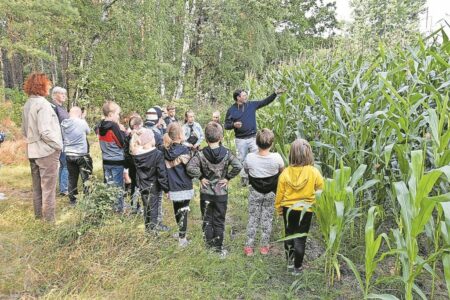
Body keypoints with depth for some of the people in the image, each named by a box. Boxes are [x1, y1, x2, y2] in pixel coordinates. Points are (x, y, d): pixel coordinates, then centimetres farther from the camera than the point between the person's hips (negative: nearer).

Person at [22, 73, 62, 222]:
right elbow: (45, 131, -21)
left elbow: (24, 131, 16)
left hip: (32, 151, 8)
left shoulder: (27, 104, 10)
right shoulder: (42, 103, -16)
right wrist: (58, 145, -10)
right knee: (48, 188, -1)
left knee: (37, 188, 15)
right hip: (47, 151, -8)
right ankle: (49, 220, 5)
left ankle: (39, 218, 26)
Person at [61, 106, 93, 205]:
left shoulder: (63, 124, 0)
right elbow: (88, 131, 5)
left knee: (72, 178, 14)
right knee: (86, 178, 5)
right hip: (81, 155, -5)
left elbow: (62, 138, 8)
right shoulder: (82, 122, -13)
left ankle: (72, 199, 22)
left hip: (69, 155, 5)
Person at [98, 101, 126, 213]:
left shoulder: (101, 126, 4)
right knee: (118, 186, 4)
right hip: (117, 161, -7)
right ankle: (119, 208, 11)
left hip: (106, 160, 7)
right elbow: (122, 143, -14)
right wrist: (122, 131, -3)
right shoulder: (114, 126, -18)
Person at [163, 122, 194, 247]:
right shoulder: (184, 150, -14)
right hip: (185, 188, -4)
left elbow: (164, 170, 4)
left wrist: (167, 188, 11)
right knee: (183, 212, 5)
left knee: (177, 212, 20)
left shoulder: (166, 151, -1)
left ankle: (181, 232, 36)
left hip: (173, 188, 4)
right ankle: (182, 238, 12)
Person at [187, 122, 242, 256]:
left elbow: (190, 167, -24)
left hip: (206, 193, 0)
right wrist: (227, 178, -10)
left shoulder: (201, 154, -13)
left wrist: (201, 177, -10)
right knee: (219, 221, 13)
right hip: (221, 193, 0)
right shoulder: (226, 153, -11)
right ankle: (219, 247, 21)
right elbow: (238, 166, -22)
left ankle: (209, 243, 28)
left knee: (207, 219, 17)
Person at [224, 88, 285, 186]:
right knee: (242, 160, 9)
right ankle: (244, 178, 24)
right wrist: (234, 124, -22)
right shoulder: (231, 110, -4)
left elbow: (265, 102, 4)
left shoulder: (251, 105, 2)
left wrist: (275, 93, -4)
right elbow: (227, 125, -1)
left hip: (252, 138, 1)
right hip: (240, 139, -1)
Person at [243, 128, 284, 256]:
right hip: (271, 193, 0)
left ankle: (249, 247, 21)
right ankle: (264, 246, 27)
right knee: (267, 219, 15)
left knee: (253, 219, 14)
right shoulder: (276, 157, -23)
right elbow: (282, 170, -2)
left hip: (255, 192, 0)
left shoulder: (249, 157, -22)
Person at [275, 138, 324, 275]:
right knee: (300, 238, 11)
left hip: (288, 209, 2)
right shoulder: (314, 172, -17)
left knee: (289, 234, 22)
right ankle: (297, 267, 21)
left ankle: (289, 260, 37)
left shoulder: (285, 172, -14)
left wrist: (278, 208, 11)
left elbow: (280, 193, -5)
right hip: (306, 210, -2)